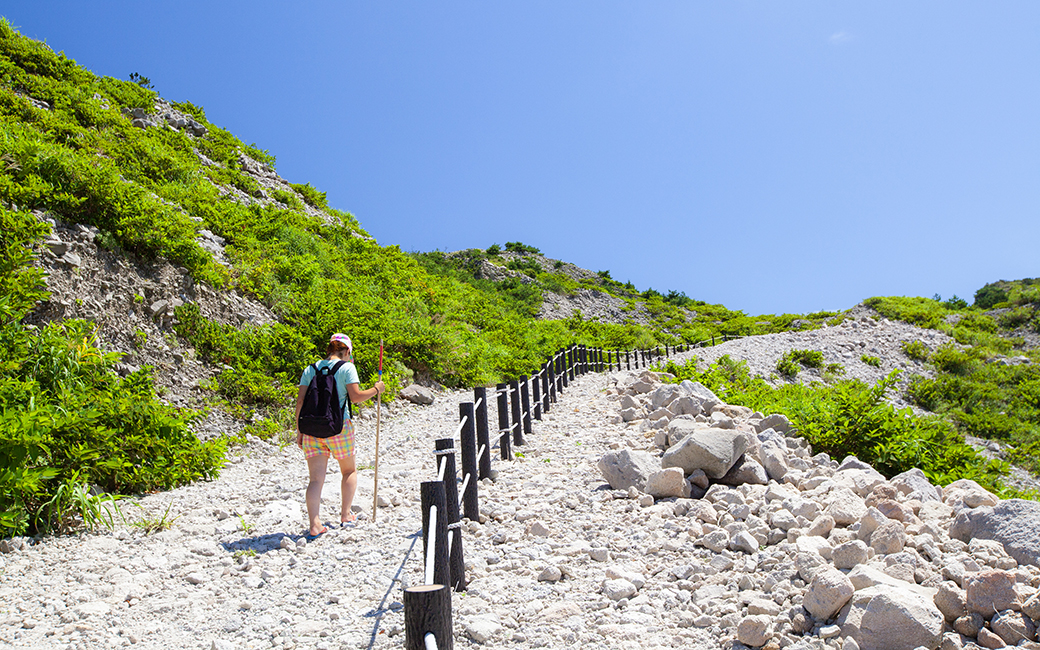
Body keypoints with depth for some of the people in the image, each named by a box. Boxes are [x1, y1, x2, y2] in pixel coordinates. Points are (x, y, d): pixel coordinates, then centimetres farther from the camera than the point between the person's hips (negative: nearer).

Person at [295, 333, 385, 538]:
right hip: (338, 427, -3)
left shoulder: (311, 369, 10)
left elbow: (300, 401, 5)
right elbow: (356, 396, -11)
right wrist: (376, 389, 5)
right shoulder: (346, 368, -2)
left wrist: (299, 429, 9)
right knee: (349, 470, 20)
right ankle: (346, 514, 22)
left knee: (316, 479, 1)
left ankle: (315, 525, -8)